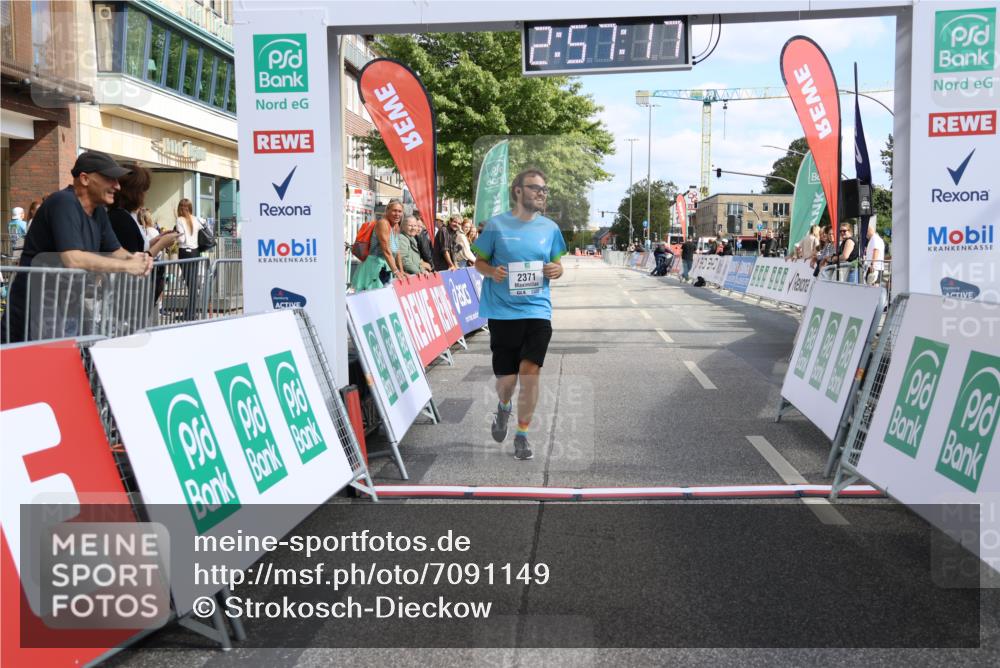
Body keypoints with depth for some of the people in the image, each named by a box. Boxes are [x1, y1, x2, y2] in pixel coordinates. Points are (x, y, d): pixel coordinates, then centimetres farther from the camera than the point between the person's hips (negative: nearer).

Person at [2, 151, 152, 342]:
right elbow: (73, 260, -31)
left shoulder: (99, 211, 9)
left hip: (72, 312, 8)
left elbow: (115, 251, 12)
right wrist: (127, 266, -23)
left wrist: (134, 258, -12)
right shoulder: (64, 202, -19)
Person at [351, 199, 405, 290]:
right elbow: (386, 251, -21)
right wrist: (396, 271, -25)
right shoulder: (383, 223, -13)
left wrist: (401, 271, 12)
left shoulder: (396, 227, 13)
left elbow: (397, 252, 18)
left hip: (386, 270, 9)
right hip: (375, 266, -9)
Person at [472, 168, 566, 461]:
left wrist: (556, 270, -6)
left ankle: (522, 435, 7)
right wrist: (492, 271, -15)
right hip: (502, 311, -1)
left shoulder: (550, 228, 7)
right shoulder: (496, 225, -1)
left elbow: (557, 265, 17)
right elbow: (479, 261, 6)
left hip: (537, 309, 1)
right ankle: (503, 407, 42)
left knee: (529, 371, -10)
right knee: (506, 378, 5)